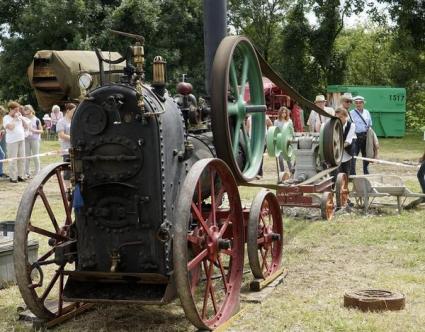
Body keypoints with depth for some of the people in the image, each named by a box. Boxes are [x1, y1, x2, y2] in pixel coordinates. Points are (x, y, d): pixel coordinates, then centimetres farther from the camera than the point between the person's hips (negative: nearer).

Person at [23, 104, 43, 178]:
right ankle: (27, 173, 12)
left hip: (35, 139, -3)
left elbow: (41, 130, 0)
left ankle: (37, 172, 7)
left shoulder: (36, 120, -3)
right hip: (26, 139, 3)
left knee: (35, 156, 0)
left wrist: (34, 130, -15)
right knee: (27, 156, 6)